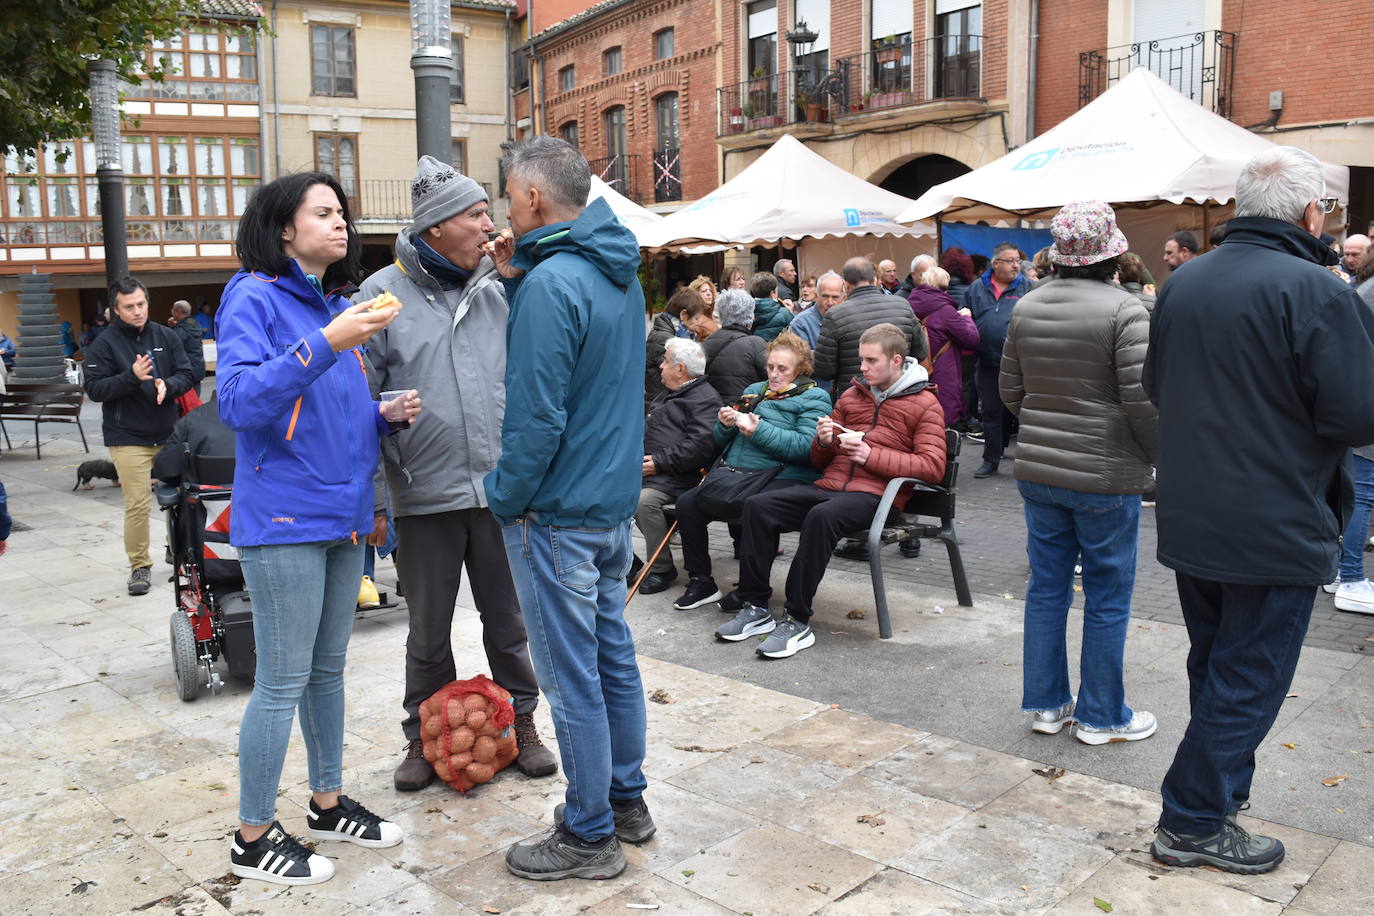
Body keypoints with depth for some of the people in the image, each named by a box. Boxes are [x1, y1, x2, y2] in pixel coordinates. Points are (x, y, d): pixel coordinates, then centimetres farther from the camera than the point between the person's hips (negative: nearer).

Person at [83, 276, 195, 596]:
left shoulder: (166, 336, 6)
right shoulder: (105, 344, -3)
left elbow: (186, 374, 5)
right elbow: (94, 389, -8)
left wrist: (167, 386, -16)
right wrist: (132, 376, -23)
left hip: (168, 434, 4)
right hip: (128, 439, -3)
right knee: (137, 504, -6)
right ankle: (139, 565, 5)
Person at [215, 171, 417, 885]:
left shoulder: (340, 305, 13)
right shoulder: (254, 298, -8)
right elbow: (239, 403, -22)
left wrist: (386, 415, 2)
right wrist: (326, 344, -28)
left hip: (342, 514, 7)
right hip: (284, 521, -7)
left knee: (328, 670, 17)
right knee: (283, 682, 0)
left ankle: (328, 803, 32)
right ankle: (253, 838, 16)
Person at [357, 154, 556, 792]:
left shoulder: (502, 287, 5)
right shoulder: (382, 295, -3)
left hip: (501, 488, 2)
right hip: (425, 496, -2)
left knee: (508, 619, 14)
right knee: (429, 629, 13)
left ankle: (521, 722, 32)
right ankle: (424, 737, 31)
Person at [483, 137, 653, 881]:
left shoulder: (552, 283, -20)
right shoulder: (618, 274, 10)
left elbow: (536, 416, -22)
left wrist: (503, 499, -9)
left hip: (556, 512, -9)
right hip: (614, 499, 9)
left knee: (572, 677, 2)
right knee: (613, 654, 18)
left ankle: (589, 836, 17)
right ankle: (627, 801, 33)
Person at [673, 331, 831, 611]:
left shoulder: (813, 398, 4)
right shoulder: (754, 391, 25)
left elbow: (806, 447, -14)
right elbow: (722, 442, 25)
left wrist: (758, 430, -18)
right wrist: (725, 425, 1)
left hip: (782, 477, -7)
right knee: (687, 503, -11)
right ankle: (701, 582, 1)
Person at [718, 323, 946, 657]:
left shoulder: (924, 404, 6)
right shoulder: (852, 395, 22)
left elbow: (933, 466, -7)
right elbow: (819, 460, 26)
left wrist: (871, 456, -13)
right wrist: (824, 441, 1)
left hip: (874, 494, -6)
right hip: (829, 486, 6)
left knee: (821, 516, -37)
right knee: (758, 505, -16)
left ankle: (797, 622, -31)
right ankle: (756, 608, -13)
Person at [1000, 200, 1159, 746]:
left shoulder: (1026, 307, 4)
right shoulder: (1124, 311, -14)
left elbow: (1010, 391, 11)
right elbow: (1143, 402, -17)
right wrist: (1160, 456, -1)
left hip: (1037, 470, 6)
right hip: (1106, 476, -6)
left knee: (1047, 587, 14)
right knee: (1107, 599, 7)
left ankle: (1045, 704, 24)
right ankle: (1101, 717, 19)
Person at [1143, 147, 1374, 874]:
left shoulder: (1182, 283, 4)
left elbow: (1156, 386, 14)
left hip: (1189, 519, 7)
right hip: (1274, 530, -7)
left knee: (1215, 668, 22)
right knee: (1248, 679, 6)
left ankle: (1223, 787, 37)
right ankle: (1193, 824, 15)